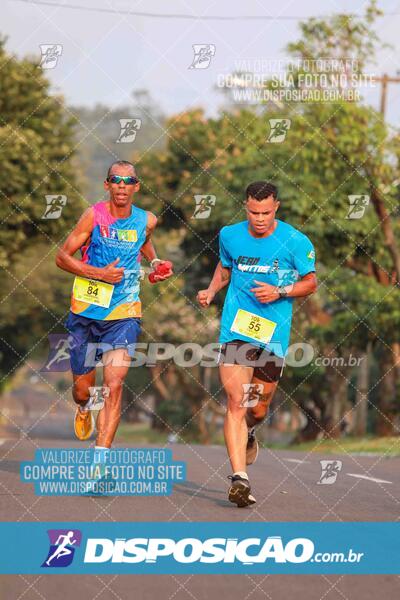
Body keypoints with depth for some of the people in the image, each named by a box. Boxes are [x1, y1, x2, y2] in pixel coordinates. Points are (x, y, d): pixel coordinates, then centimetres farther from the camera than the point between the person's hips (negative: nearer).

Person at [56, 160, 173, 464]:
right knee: (83, 388, 11)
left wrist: (155, 262, 9)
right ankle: (85, 408, 49)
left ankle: (102, 458, -15)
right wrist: (98, 273, -18)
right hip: (86, 311, -1)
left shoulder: (147, 220, 1)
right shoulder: (94, 216, -9)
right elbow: (62, 256, -7)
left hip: (124, 314, 1)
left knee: (114, 385, -15)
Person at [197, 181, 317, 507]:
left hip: (274, 333, 0)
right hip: (236, 330, 0)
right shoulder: (230, 235, 4)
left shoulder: (295, 241, -5)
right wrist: (211, 291, 6)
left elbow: (311, 282, 4)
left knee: (259, 409, 10)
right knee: (236, 401, -15)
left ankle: (247, 433, 48)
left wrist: (280, 291, -12)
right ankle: (240, 478, -20)